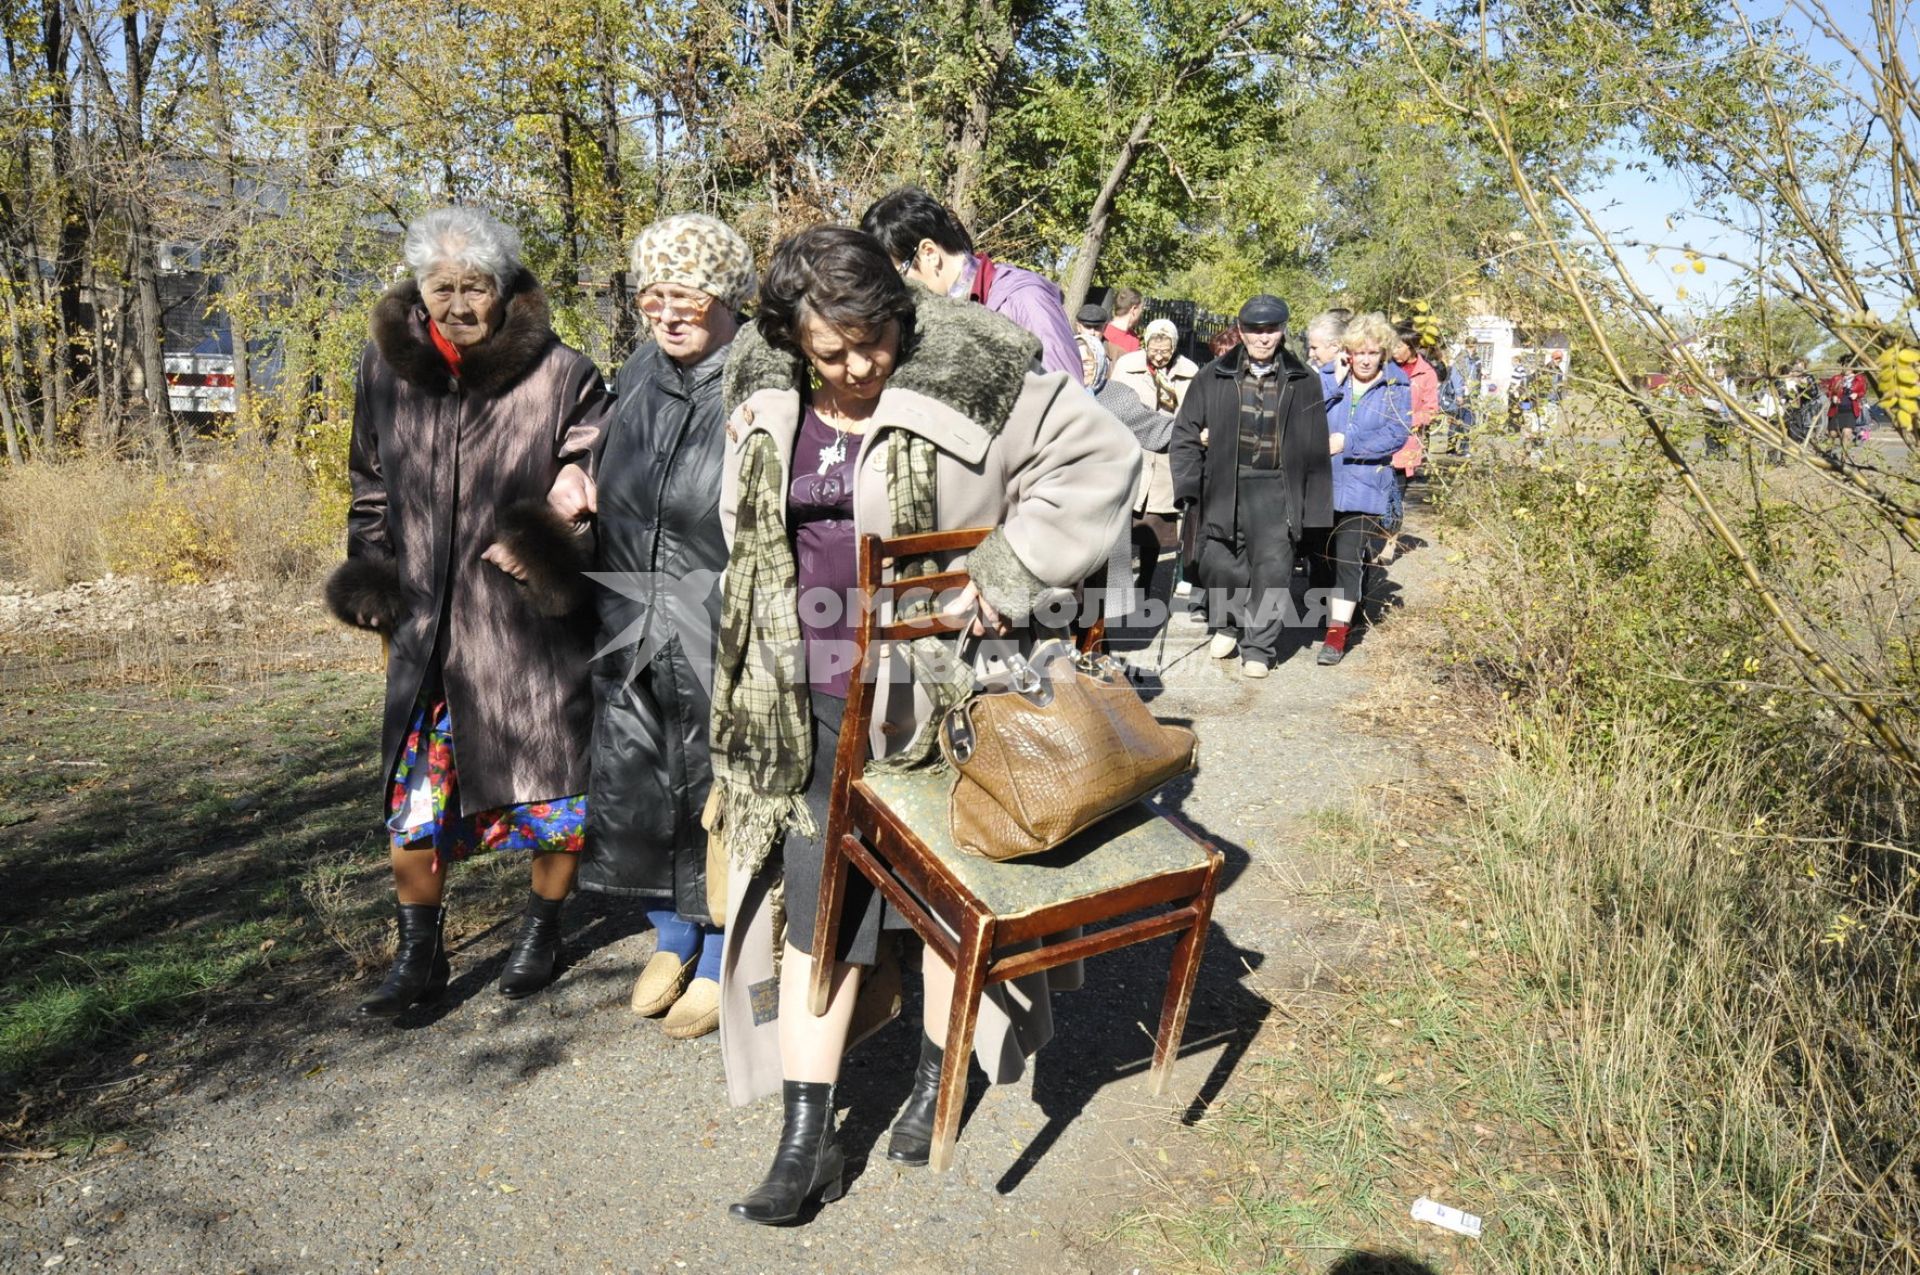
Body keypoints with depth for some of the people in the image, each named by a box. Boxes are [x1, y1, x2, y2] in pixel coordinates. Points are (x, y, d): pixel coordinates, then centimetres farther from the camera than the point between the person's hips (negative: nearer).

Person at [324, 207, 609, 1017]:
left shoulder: (563, 376, -7)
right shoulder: (385, 367, 5)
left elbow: (599, 484, -3)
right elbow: (370, 487, 17)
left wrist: (561, 516, -23)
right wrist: (371, 579, 9)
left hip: (532, 625, -3)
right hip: (425, 627, 3)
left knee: (551, 789, 9)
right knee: (411, 798, 7)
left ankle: (543, 929, 33)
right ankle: (419, 956, 25)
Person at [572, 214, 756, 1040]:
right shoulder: (635, 378, 9)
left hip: (723, 630, -6)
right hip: (631, 624, 7)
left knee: (719, 790, 6)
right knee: (637, 782, 14)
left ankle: (720, 960, 27)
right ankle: (673, 937, 37)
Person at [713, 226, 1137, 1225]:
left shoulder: (967, 378, -13)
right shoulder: (765, 400, 2)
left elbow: (1099, 455, -12)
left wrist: (1008, 571, -19)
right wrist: (753, 700, 13)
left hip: (936, 697, -3)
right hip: (812, 708, 4)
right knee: (811, 907, 6)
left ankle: (935, 1076, 37)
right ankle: (806, 1139, 18)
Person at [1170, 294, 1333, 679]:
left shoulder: (1303, 383, 5)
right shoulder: (1214, 377, 3)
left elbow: (1315, 449, 6)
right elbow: (1186, 432, 5)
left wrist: (1314, 507, 2)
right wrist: (1188, 488, -2)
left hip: (1276, 490, 0)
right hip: (1224, 485, 1)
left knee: (1272, 568, -2)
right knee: (1218, 562, 5)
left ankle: (1259, 647, 11)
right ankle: (1226, 625, 32)